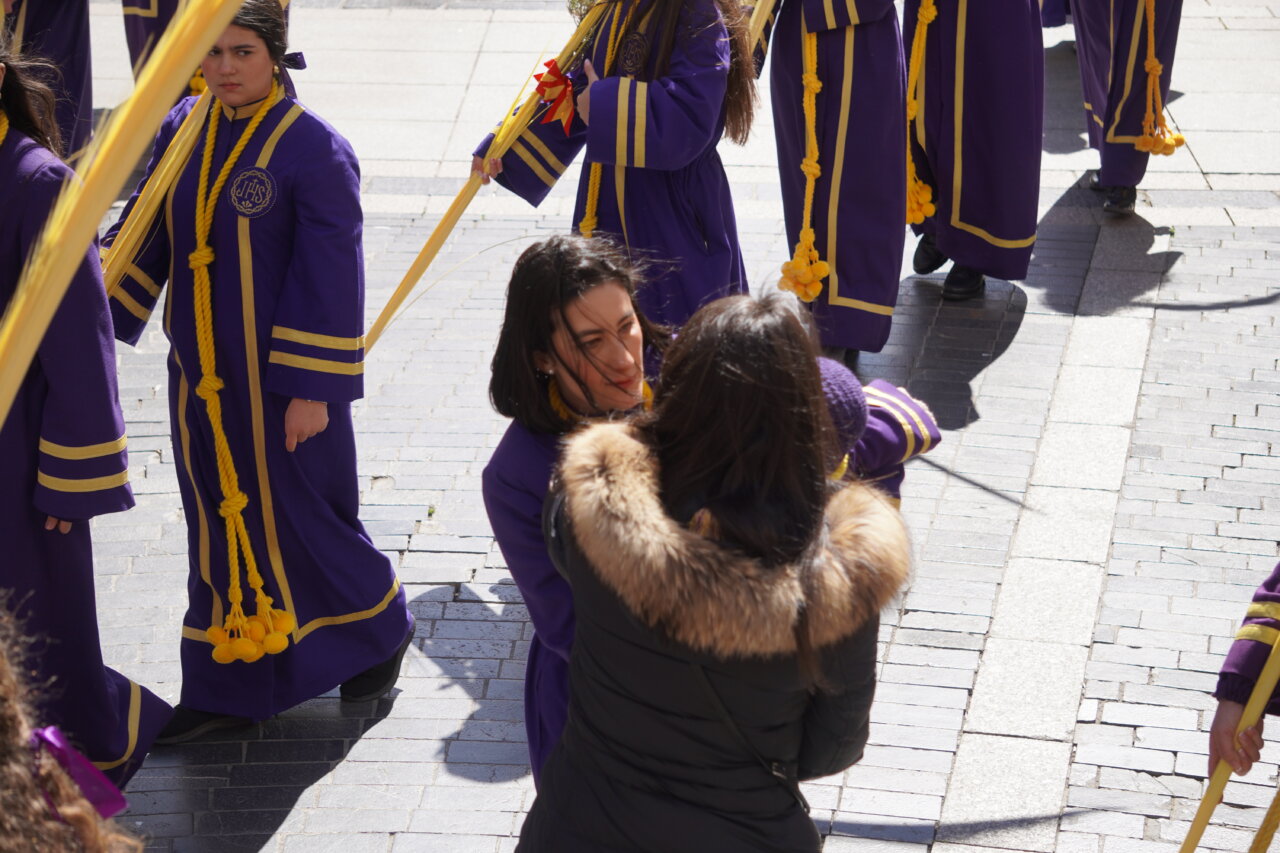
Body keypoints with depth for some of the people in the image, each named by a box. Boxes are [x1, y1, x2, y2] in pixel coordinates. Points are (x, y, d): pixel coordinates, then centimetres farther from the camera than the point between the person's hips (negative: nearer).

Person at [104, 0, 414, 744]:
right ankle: (228, 687, 24)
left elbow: (332, 277, -15)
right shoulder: (182, 130, 3)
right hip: (201, 379, 6)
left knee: (302, 515, 6)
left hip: (279, 379, -6)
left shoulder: (315, 151, -16)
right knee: (219, 521, 13)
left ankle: (381, 629, 33)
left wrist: (313, 389, -16)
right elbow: (144, 235, 10)